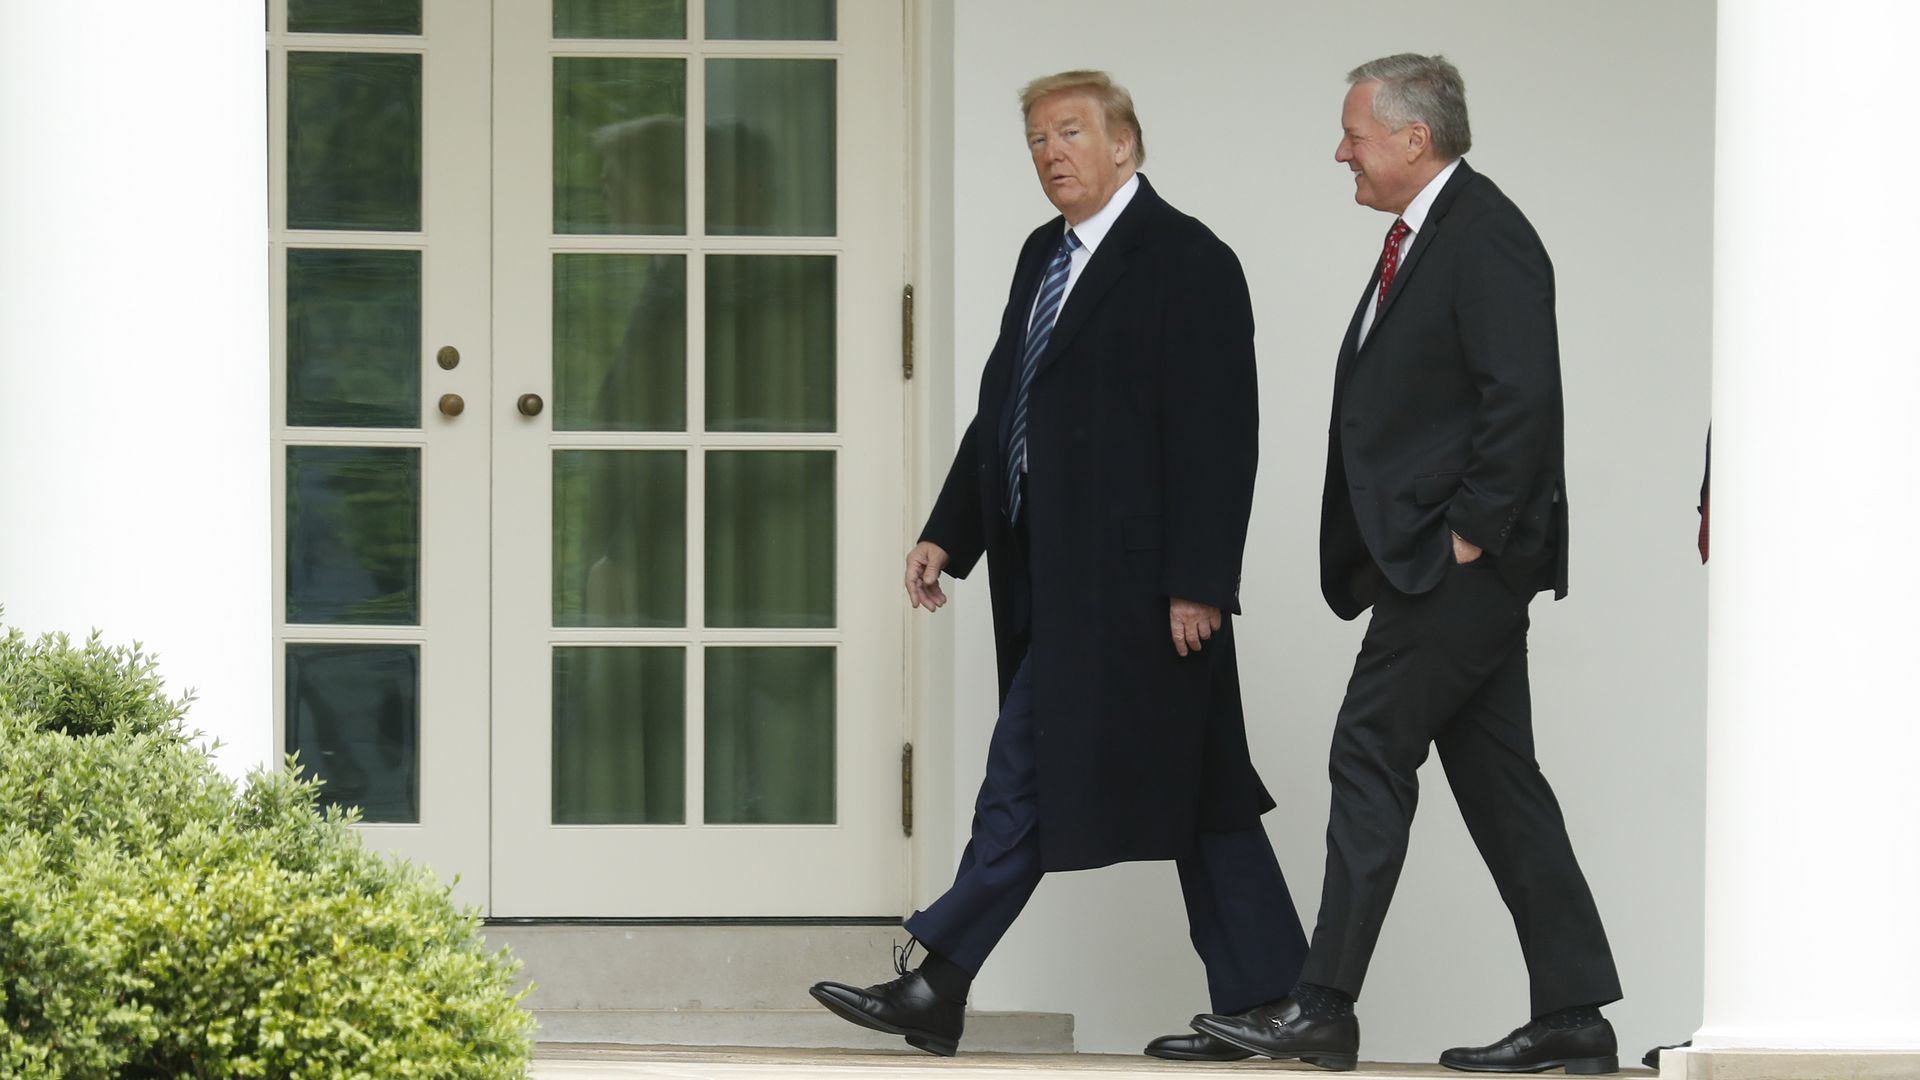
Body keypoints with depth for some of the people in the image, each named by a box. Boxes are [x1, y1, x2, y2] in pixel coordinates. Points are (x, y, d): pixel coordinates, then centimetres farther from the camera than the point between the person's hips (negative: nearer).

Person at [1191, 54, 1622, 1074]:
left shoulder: (1485, 236, -14)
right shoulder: (1422, 235, 18)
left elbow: (1523, 396, -21)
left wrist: (1468, 532, -19)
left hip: (1459, 560, -10)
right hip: (1428, 559, 10)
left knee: (1371, 755, -8)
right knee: (1495, 774, 9)